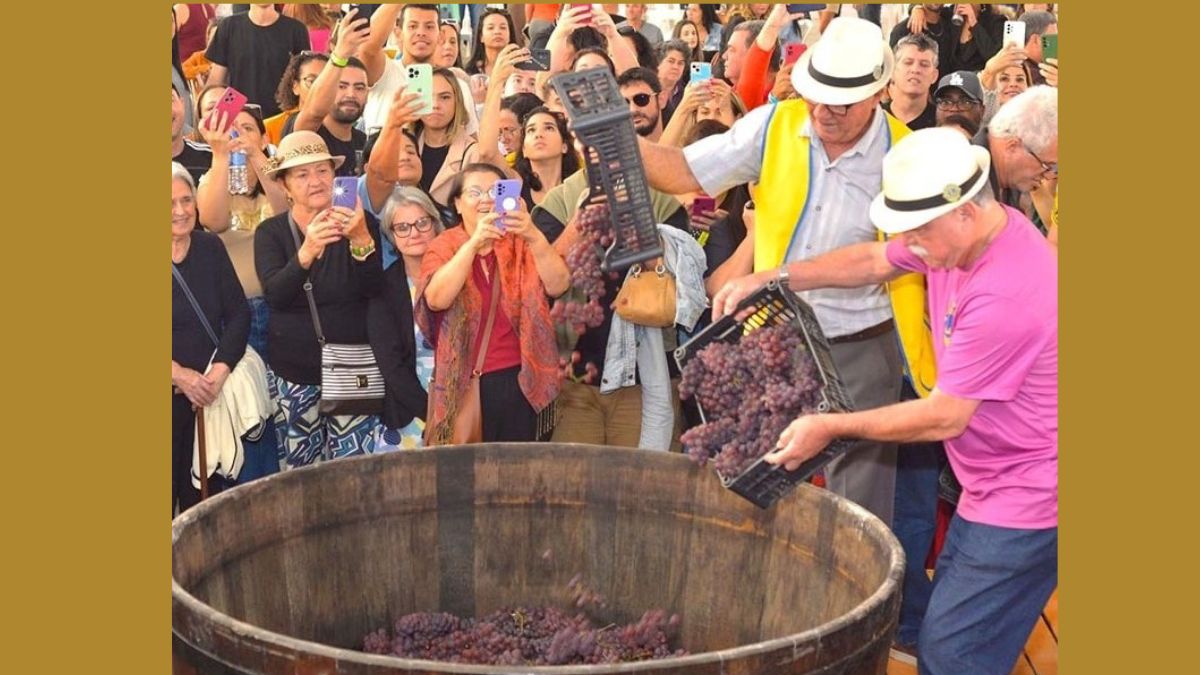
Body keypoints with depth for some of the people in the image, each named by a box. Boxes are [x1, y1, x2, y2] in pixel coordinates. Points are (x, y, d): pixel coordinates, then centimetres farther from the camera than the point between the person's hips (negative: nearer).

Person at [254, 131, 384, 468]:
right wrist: (306, 252, -34)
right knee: (301, 470, 7)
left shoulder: (357, 223, 0)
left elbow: (373, 288, -12)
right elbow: (275, 294, -17)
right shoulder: (271, 232, -1)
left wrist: (362, 240, -29)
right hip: (295, 372, 0)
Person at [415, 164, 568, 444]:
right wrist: (474, 243, -26)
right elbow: (436, 299, -16)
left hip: (518, 380, 1)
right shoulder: (444, 247, 4)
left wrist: (534, 237, -26)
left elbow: (558, 286, -10)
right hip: (463, 384, -1)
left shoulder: (522, 244, 7)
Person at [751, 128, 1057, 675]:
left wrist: (831, 427, -15)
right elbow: (875, 261, 14)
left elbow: (944, 417, -24)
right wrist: (778, 278, 2)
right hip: (991, 485, 10)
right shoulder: (960, 235, -1)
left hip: (1025, 503, -10)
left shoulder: (1007, 292, -30)